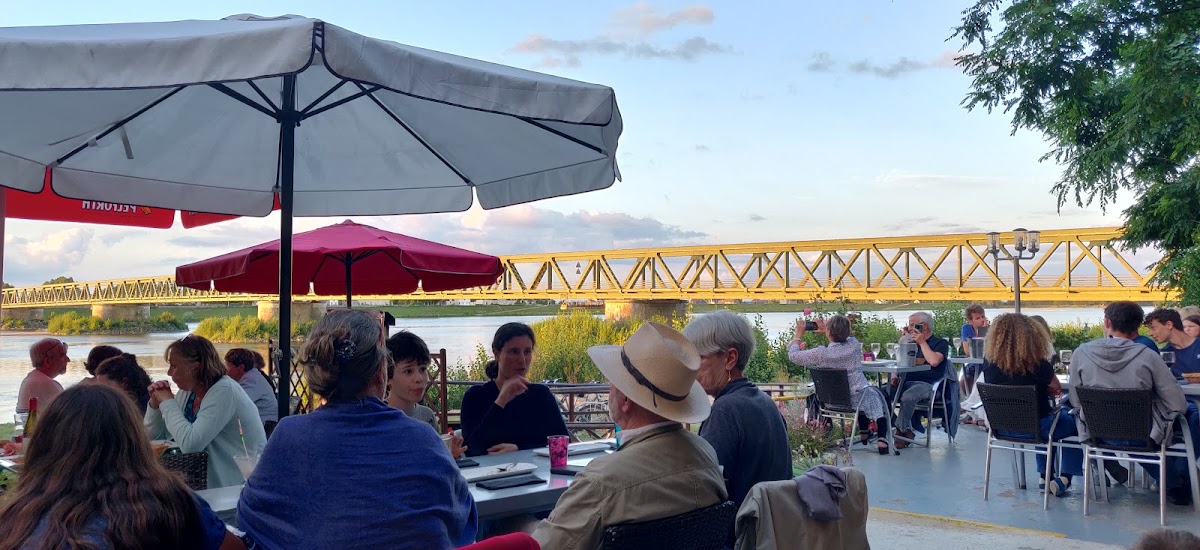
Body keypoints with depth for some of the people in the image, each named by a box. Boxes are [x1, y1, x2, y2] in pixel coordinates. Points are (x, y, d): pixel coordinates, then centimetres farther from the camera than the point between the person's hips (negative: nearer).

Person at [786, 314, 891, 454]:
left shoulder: (821, 353, -22)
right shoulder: (854, 344, -14)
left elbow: (793, 355, -8)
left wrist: (798, 335, 5)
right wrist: (825, 331, 13)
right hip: (855, 397, 0)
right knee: (877, 396, 30)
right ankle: (881, 439, 17)